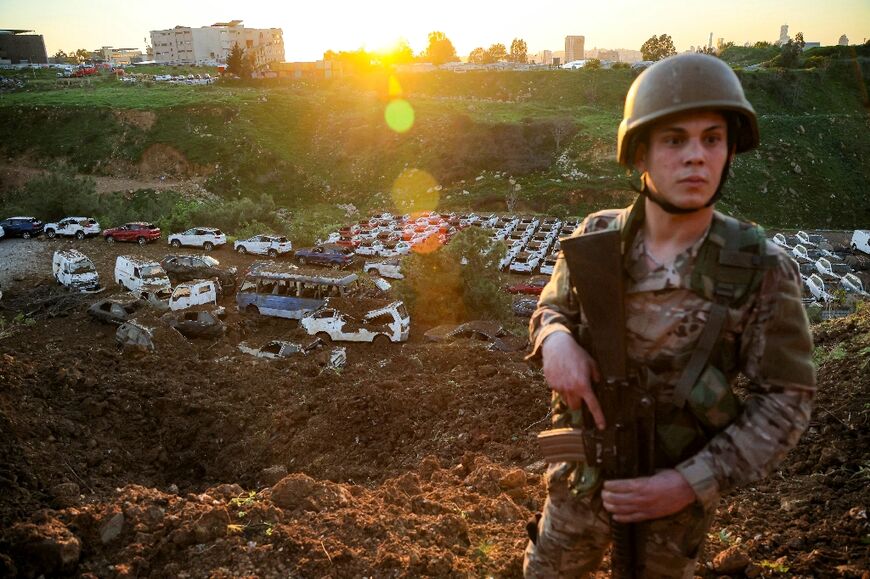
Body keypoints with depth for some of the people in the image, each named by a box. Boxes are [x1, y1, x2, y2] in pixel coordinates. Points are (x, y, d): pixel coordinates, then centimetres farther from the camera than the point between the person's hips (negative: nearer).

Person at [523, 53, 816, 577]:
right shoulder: (597, 237, -13)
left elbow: (786, 400, -13)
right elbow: (554, 309, 2)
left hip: (680, 487, -2)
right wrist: (556, 340, -22)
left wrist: (693, 483, -22)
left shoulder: (763, 271, -20)